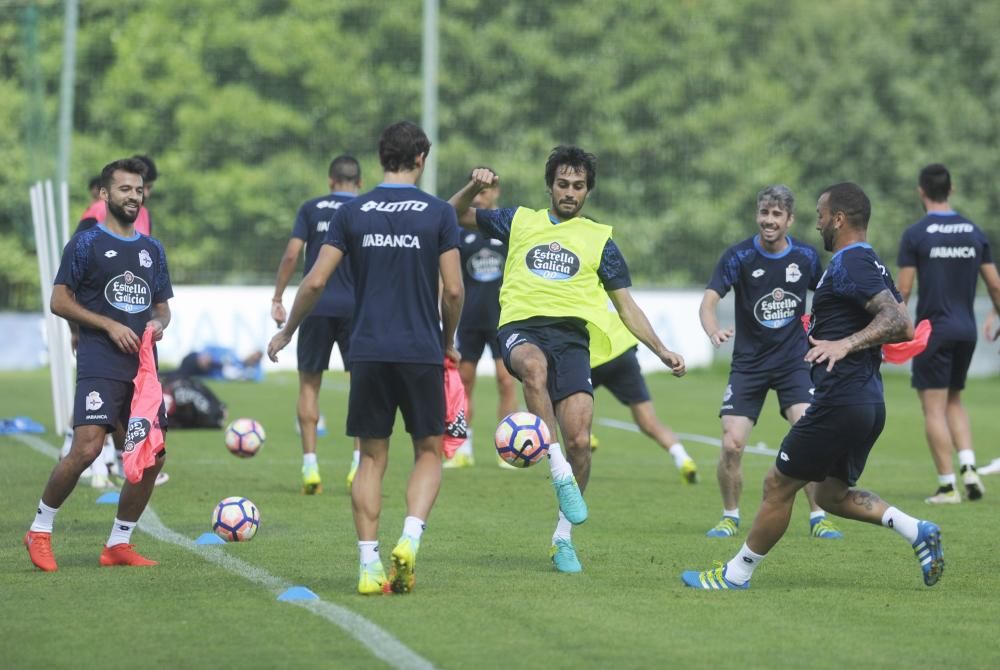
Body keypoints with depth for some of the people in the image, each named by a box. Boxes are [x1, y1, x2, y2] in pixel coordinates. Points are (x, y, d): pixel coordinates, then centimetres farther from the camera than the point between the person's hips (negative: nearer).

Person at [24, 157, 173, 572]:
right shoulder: (86, 243, 0)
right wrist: (109, 326, -13)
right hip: (100, 362, -6)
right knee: (86, 448, -21)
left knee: (152, 457, 0)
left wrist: (158, 324, 0)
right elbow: (60, 301, -4)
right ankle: (39, 530, -3)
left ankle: (118, 544, 12)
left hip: (143, 365, 6)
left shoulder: (152, 250, 17)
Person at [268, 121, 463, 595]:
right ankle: (409, 541, -11)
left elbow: (315, 281, 0)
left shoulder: (351, 213, 3)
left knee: (372, 458, 8)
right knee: (428, 453, 11)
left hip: (369, 351, 2)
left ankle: (369, 566, 1)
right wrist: (448, 342, 13)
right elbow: (453, 290, -4)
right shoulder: (438, 213, -2)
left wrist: (287, 332, 14)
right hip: (422, 352, -1)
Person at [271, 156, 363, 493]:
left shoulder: (311, 209, 4)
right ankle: (359, 462, -3)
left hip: (315, 306, 0)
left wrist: (277, 298, 4)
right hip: (356, 308, 0)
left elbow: (291, 255, -3)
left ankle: (310, 465, 4)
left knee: (309, 383, 10)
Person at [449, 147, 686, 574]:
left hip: (571, 334, 1)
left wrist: (661, 350, 9)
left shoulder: (598, 239, 19)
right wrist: (474, 187, 3)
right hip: (521, 328, -1)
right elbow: (457, 215, 24)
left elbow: (626, 307, 20)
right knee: (534, 365, -41)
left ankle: (564, 538, 2)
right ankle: (560, 474, -38)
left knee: (579, 441, -16)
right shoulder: (520, 221, 20)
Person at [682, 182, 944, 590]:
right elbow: (905, 330, 21)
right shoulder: (871, 263, 16)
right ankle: (917, 531, 3)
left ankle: (737, 574, 11)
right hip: (868, 401, 10)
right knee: (831, 494, 18)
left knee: (778, 484, 1)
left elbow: (895, 320, -25)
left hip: (840, 400, -10)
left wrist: (846, 344, -33)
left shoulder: (850, 263, -14)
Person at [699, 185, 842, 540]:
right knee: (732, 444, -10)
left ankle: (818, 518, -1)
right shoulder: (739, 256, -8)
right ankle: (730, 517, 12)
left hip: (794, 361, 1)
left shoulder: (806, 257, -1)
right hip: (748, 363, -1)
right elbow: (709, 300, -17)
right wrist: (714, 331, -38)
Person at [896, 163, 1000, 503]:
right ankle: (969, 467, 1)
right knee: (953, 401, 19)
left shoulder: (916, 234, -8)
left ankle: (948, 485, -4)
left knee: (934, 408, 0)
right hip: (966, 329, 5)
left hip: (933, 331, -5)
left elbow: (902, 290, -9)